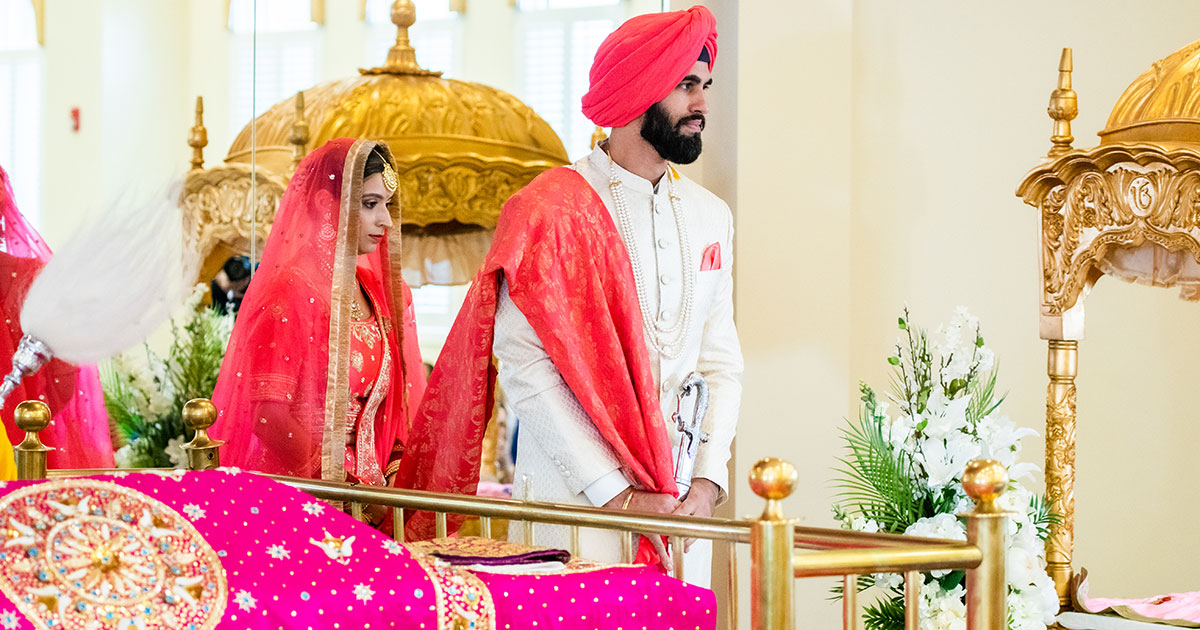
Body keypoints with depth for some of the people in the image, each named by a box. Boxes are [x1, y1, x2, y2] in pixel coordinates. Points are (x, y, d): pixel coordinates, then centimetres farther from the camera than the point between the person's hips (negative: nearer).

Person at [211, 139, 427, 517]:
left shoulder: (378, 291, 14)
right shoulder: (293, 291, -9)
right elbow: (268, 418, -15)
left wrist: (395, 470, 0)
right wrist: (343, 486, -11)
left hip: (366, 493, 7)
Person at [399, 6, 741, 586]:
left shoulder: (710, 216, 12)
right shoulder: (551, 210, -6)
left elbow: (721, 363, 11)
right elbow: (522, 364, -12)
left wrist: (708, 482, -4)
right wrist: (614, 492, -15)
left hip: (681, 501, 5)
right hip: (575, 499, -5)